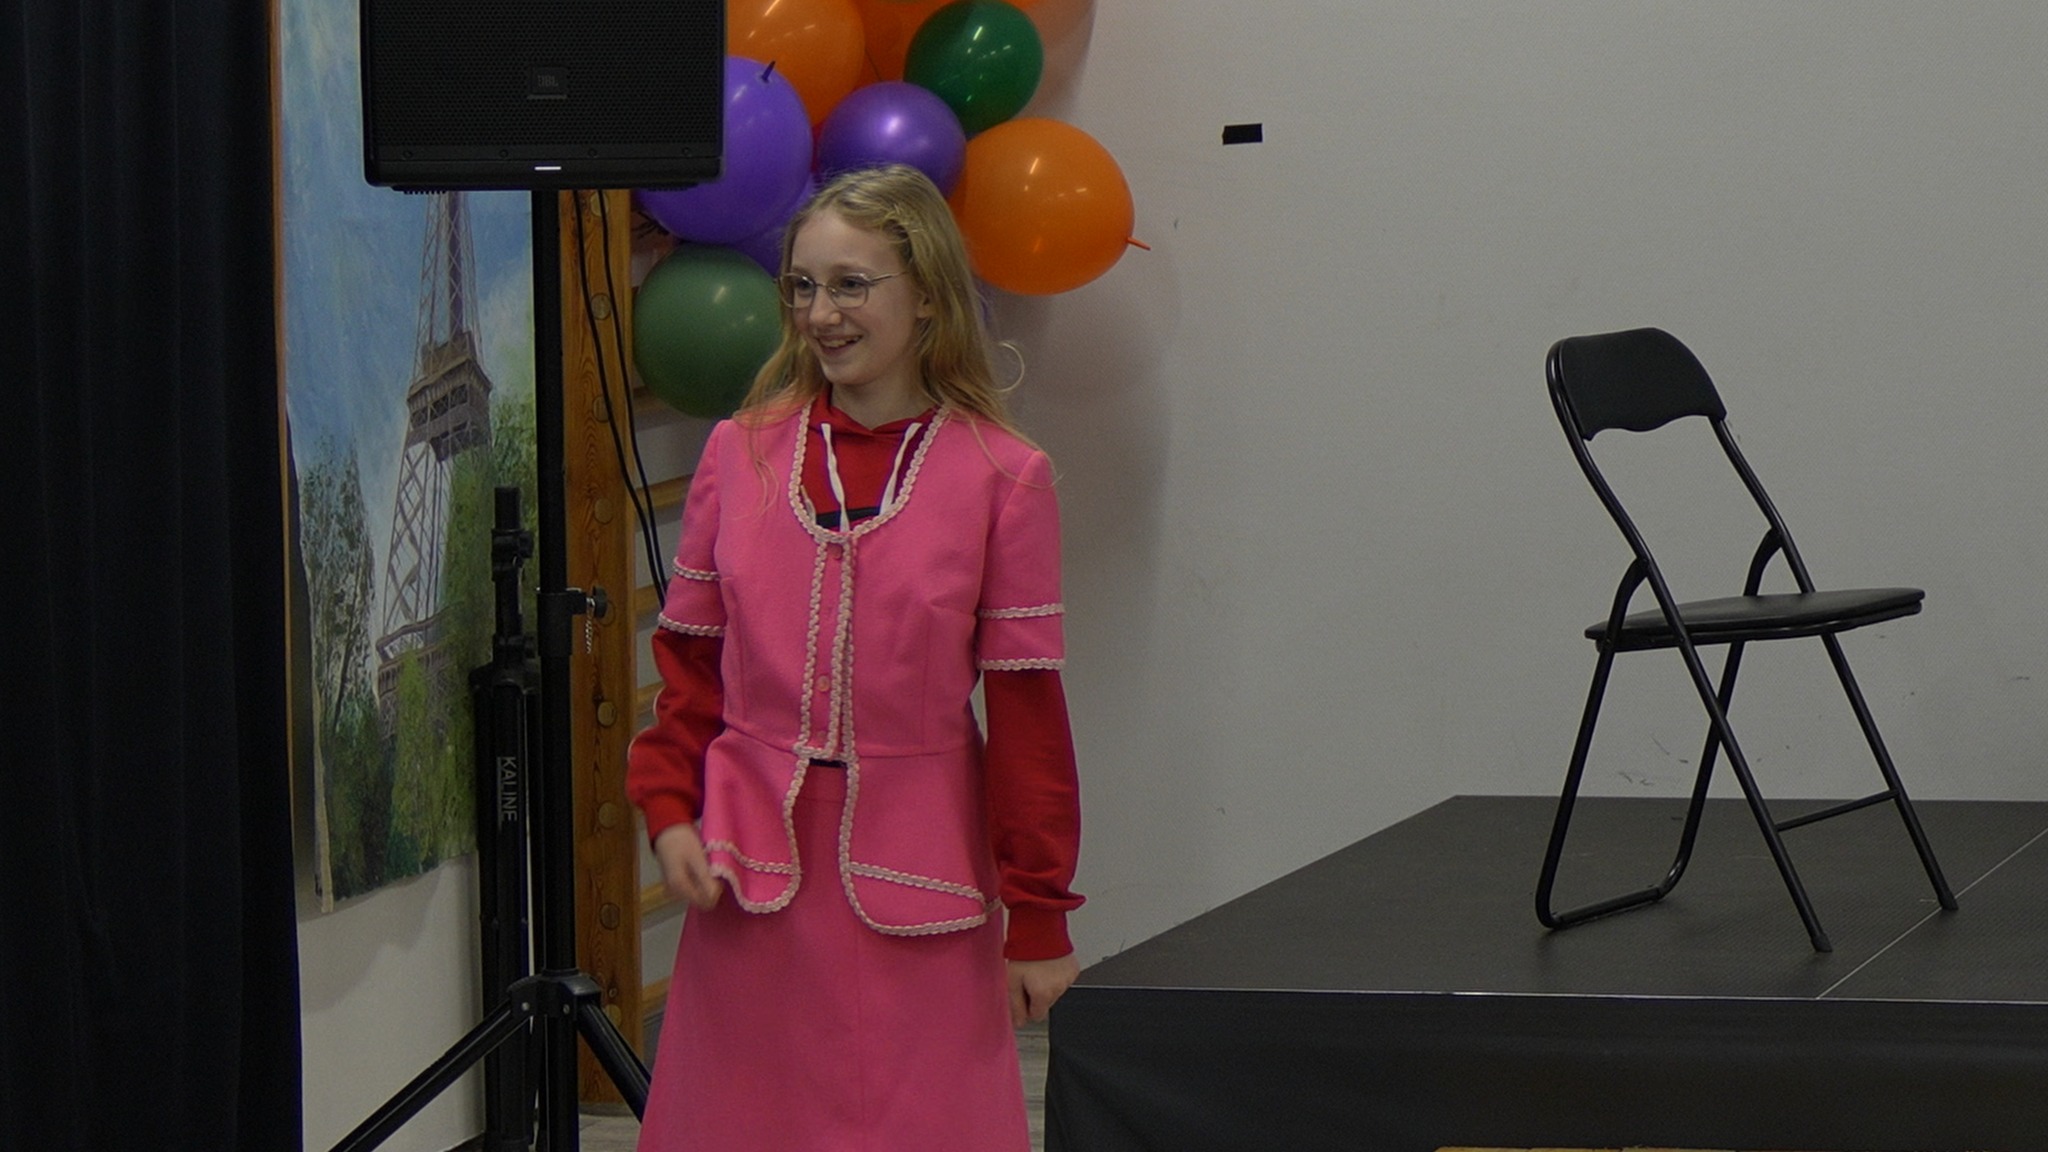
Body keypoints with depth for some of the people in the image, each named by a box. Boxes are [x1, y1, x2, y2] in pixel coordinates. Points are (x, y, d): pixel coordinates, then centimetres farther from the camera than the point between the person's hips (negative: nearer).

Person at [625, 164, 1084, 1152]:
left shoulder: (1000, 477, -2)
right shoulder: (740, 453, 6)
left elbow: (1027, 705, -1)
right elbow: (690, 656, 12)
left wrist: (1038, 917, -1)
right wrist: (668, 808, -2)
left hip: (916, 872, -2)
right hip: (754, 864, 2)